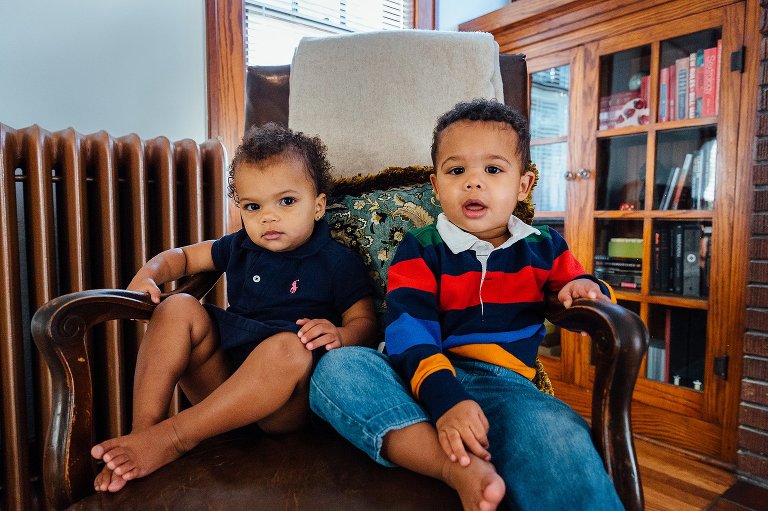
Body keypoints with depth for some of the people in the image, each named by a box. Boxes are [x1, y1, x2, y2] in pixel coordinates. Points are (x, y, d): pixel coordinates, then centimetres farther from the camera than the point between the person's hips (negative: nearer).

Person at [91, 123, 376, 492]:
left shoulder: (339, 262, 0)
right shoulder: (240, 248, 13)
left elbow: (364, 320, 1)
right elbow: (183, 256, 25)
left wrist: (340, 334, -23)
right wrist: (148, 275, 2)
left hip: (287, 404, -4)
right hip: (221, 375, 5)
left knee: (290, 347, -38)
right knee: (179, 309, -12)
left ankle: (173, 437, -30)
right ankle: (142, 430, -21)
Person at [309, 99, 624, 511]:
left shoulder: (543, 249, 14)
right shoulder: (420, 249, 5)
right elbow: (409, 330, -9)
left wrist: (588, 288, -2)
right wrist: (446, 399, -27)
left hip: (502, 383, -1)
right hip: (424, 380, 1)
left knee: (555, 431, -38)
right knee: (335, 366, -30)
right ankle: (458, 470, -39)